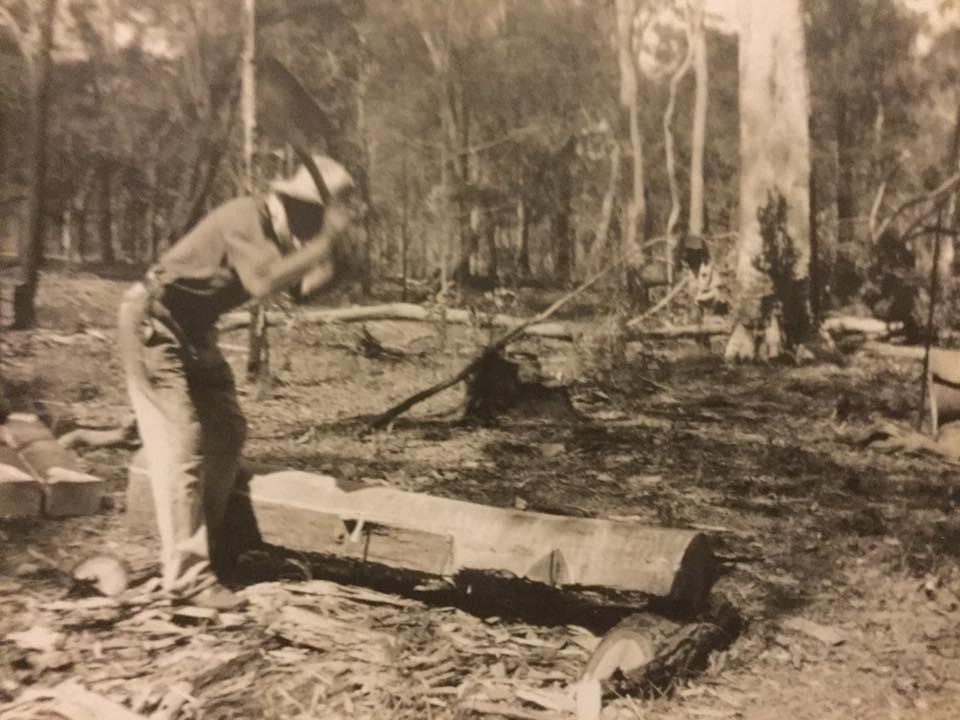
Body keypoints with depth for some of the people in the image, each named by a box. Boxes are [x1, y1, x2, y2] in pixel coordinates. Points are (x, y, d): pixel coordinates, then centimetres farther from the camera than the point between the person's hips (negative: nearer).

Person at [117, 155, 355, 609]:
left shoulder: (278, 231, 2)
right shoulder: (247, 219, -25)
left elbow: (301, 289, 1)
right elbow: (263, 282, -41)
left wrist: (332, 258, -15)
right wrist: (324, 242, -36)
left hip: (193, 329, 10)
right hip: (154, 324, -10)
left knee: (226, 432, 11)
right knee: (181, 444, -13)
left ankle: (203, 545, 22)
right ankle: (187, 575, -11)